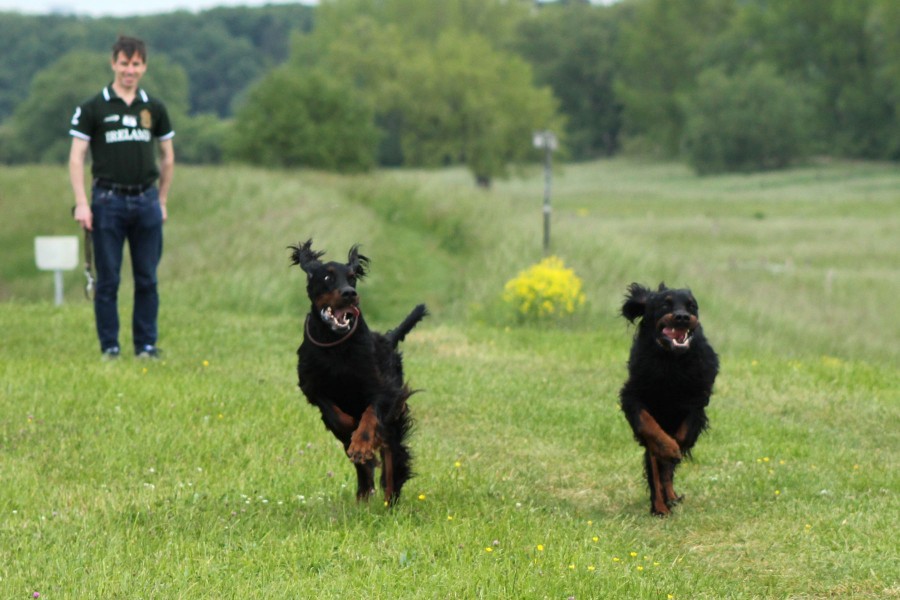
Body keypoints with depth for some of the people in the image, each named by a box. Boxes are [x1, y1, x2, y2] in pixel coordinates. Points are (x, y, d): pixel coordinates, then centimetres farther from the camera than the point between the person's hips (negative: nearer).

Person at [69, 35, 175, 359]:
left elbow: (167, 156, 17)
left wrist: (162, 201, 13)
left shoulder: (154, 108, 9)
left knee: (147, 279, 4)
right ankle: (109, 347, 7)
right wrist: (81, 203, -11)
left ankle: (146, 345, 11)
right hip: (108, 200, -2)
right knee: (108, 280, 0)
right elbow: (76, 156, -2)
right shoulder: (93, 108, 0)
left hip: (146, 200, 3)